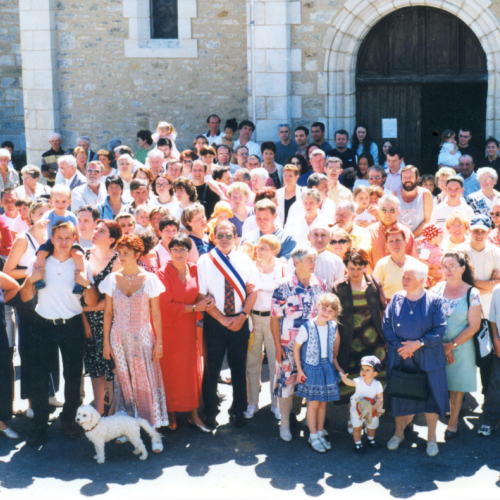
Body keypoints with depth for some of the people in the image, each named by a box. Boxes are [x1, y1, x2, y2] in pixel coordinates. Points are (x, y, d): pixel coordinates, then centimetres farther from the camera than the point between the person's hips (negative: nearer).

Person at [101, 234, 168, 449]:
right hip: (119, 338, 2)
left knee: (147, 382, -2)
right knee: (124, 381, 7)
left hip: (143, 338, -2)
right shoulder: (112, 279, 2)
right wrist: (106, 342, 4)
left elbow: (156, 314, -1)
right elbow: (107, 313, 6)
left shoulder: (149, 279, -3)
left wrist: (159, 342, -3)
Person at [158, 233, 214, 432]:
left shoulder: (194, 269, 2)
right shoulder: (163, 274, -13)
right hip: (169, 328, -5)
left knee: (192, 369, 8)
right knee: (170, 370, 4)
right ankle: (170, 414, 17)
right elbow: (166, 305, -16)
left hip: (189, 327, 5)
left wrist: (204, 300, -9)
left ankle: (193, 414, 17)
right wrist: (194, 307, -15)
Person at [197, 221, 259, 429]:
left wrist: (242, 316, -9)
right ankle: (211, 413, 19)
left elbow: (253, 291, 3)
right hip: (214, 322, -2)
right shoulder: (205, 261, -5)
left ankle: (238, 411, 25)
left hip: (240, 321, 2)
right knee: (212, 368, 5)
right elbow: (202, 296, -8)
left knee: (239, 368, 10)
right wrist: (223, 320, -12)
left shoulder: (244, 260, 3)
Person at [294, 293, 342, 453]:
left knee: (323, 402, 11)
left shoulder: (333, 326, -3)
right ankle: (313, 436, 15)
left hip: (327, 368, 4)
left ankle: (320, 433, 25)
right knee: (314, 403, 1)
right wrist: (299, 369, -10)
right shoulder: (307, 327, -17)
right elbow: (296, 347, -10)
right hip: (311, 368, -4)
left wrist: (335, 362, 15)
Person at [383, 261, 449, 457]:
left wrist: (418, 343, -17)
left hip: (427, 359, -2)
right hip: (399, 358, 2)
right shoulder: (397, 299, 1)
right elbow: (387, 325, 0)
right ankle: (399, 432, 29)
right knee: (399, 395, 10)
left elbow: (440, 330, -8)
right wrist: (399, 346, -12)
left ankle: (431, 437, 19)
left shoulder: (434, 301, -6)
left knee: (430, 395, 4)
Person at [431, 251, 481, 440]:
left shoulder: (472, 294, -6)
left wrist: (451, 345, -10)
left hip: (460, 348, -2)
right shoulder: (437, 289, 1)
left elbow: (474, 326, -6)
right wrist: (441, 346, -8)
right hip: (436, 347, 2)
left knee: (456, 386, 7)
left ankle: (453, 422, 22)